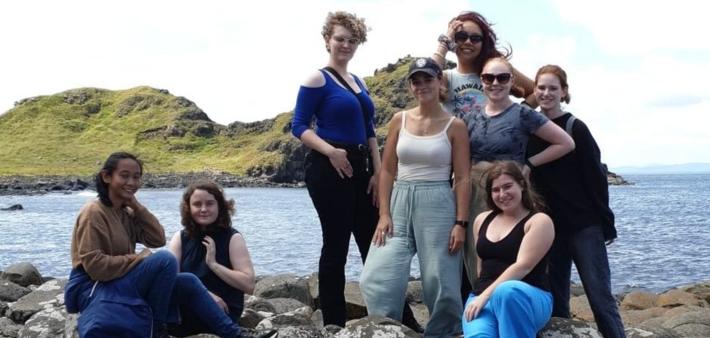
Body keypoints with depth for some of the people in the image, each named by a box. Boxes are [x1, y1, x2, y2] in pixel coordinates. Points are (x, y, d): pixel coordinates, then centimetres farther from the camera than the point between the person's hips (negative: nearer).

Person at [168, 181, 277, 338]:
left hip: (221, 313, -4)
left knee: (187, 279, -32)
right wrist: (204, 293, -19)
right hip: (181, 315, 4)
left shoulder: (232, 238, 3)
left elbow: (248, 284, -7)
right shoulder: (180, 238, 12)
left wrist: (213, 264, -11)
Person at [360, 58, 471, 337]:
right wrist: (384, 214, -3)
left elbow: (463, 178, -2)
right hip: (400, 204, 3)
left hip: (438, 206, -2)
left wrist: (461, 223, -9)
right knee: (376, 279, -6)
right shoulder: (399, 120, 7)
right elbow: (387, 170, 6)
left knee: (439, 282, 3)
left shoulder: (455, 126, -1)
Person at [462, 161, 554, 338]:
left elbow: (523, 266, -14)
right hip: (482, 297, 4)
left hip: (530, 298, -3)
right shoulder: (482, 220, 16)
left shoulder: (539, 221, -3)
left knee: (507, 291, -40)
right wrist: (480, 296, 9)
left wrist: (487, 295, -20)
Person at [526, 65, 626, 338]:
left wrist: (607, 222, -8)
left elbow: (596, 177, -7)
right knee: (554, 295, 10)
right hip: (548, 226, 4)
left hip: (584, 225, -4)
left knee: (599, 295, -4)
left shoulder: (575, 128, -6)